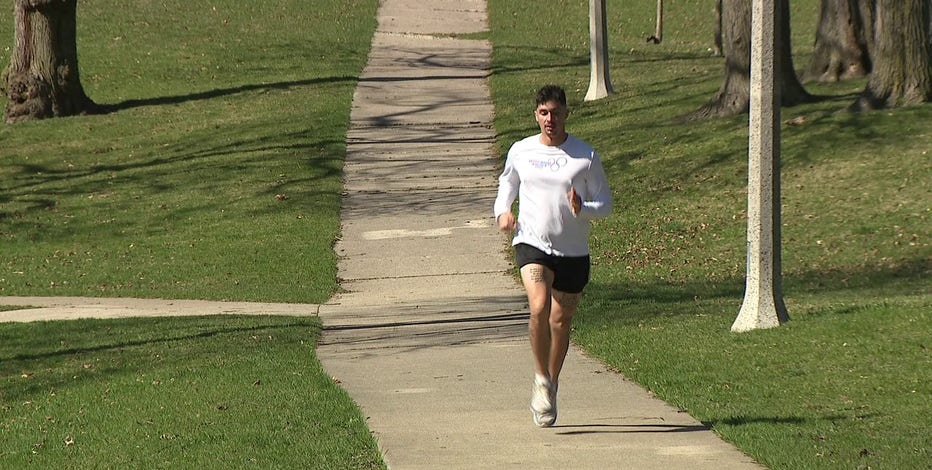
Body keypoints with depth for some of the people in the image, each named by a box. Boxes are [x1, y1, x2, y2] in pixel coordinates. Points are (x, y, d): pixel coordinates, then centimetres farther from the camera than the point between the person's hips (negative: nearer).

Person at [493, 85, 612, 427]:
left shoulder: (586, 156, -1)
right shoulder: (521, 151, 4)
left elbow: (605, 204, 3)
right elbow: (507, 183, 23)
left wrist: (582, 208, -19)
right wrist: (502, 211, 2)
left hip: (573, 251, 1)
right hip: (532, 243, -1)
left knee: (560, 321, 8)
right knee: (539, 307, -24)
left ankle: (551, 387, 28)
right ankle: (541, 379, -8)